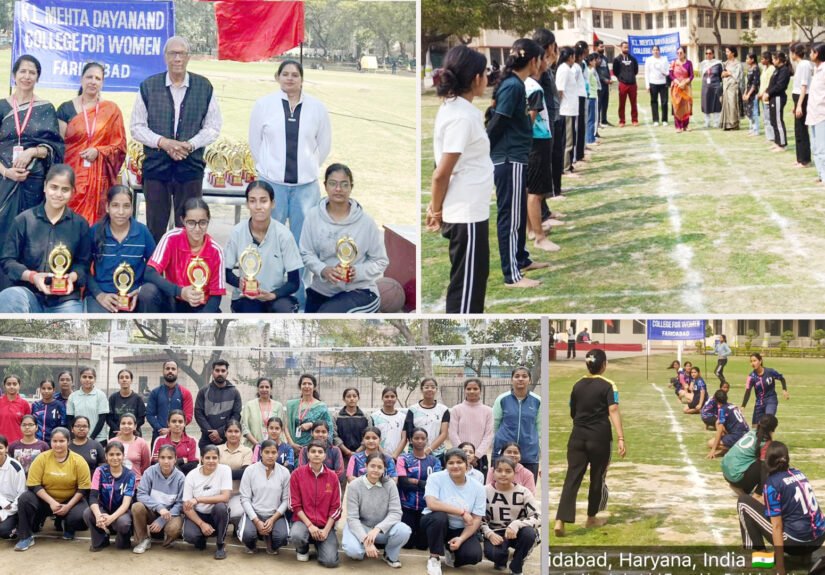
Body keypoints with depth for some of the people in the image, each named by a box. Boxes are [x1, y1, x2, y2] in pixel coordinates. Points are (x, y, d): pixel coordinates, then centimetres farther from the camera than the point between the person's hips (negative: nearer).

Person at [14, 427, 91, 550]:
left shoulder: (78, 461, -10)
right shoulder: (42, 458, -10)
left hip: (71, 500, -1)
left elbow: (83, 488, -9)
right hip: (46, 500, 1)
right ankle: (25, 537, -13)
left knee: (80, 516, -31)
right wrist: (51, 502, -22)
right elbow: (34, 485, -13)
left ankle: (69, 529, 9)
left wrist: (68, 506, -19)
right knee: (25, 499, -27)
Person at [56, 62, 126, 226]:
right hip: (72, 176, 0)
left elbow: (120, 145, 6)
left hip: (99, 178, 0)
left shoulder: (111, 110, 5)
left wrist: (98, 152, -12)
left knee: (95, 222, -1)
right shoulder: (66, 109, 6)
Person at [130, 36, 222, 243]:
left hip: (190, 166, 0)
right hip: (156, 165, 0)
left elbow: (212, 128, 6)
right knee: (155, 226, 5)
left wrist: (190, 145, -10)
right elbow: (137, 127, 5)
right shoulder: (148, 87, 4)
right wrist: (163, 142, -11)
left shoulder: (204, 87, 4)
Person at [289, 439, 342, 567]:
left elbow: (336, 507, 1)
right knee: (296, 536, -38)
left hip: (325, 524, 1)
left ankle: (320, 545, 18)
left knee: (330, 561, -20)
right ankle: (302, 550, 3)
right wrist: (309, 525, -14)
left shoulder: (332, 477, 1)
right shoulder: (297, 474, -4)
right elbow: (295, 504, -5)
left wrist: (326, 530, -10)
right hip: (303, 521, -1)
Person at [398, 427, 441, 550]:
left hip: (426, 507, 2)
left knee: (422, 545, -1)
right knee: (407, 543, -5)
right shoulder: (403, 459, 1)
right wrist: (426, 485, -9)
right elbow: (403, 483, -10)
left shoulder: (434, 461, 9)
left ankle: (420, 536, 33)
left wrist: (415, 481, -11)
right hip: (407, 506, -2)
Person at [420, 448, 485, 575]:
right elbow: (432, 504, -28)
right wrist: (462, 512, -26)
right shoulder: (436, 478, -13)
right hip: (437, 523, -2)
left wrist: (461, 539, -23)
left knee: (474, 555, -26)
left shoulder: (477, 487, -6)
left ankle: (450, 552, 11)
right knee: (439, 516, -37)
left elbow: (476, 519, -7)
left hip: (461, 530, 2)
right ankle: (434, 558, -14)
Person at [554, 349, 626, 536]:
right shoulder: (608, 386, -5)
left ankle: (560, 521, -16)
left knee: (572, 478, -2)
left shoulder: (577, 385, 9)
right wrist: (621, 439, -23)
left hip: (577, 437, 4)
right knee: (597, 478, 14)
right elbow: (613, 412, -17)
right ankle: (591, 518, 27)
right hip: (600, 438, -4)